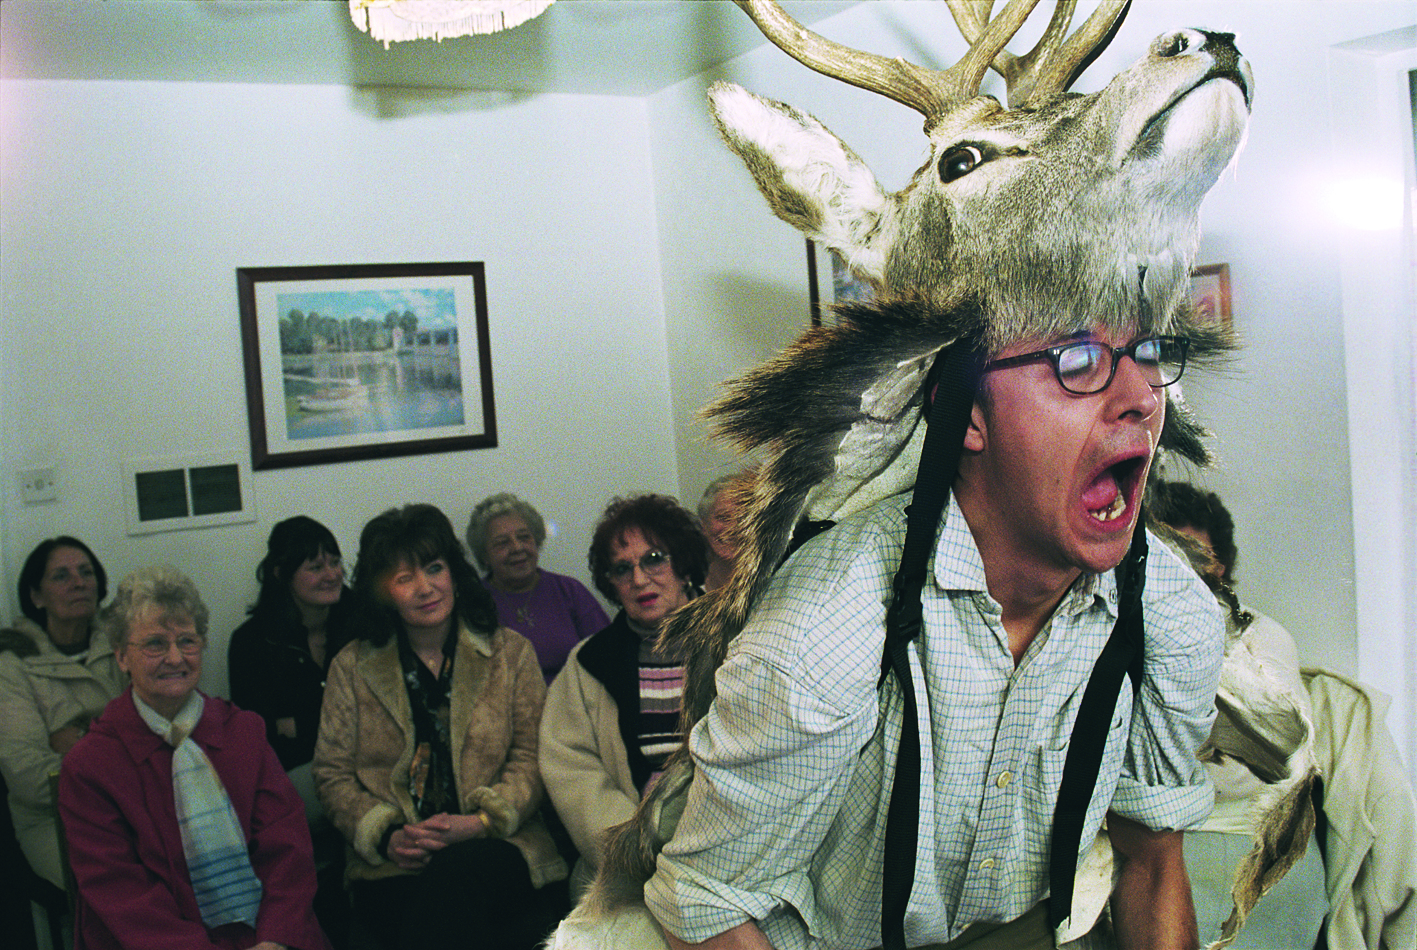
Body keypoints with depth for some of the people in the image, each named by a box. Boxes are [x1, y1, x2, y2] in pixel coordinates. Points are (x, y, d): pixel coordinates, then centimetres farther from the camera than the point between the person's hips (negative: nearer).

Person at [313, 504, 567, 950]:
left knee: (461, 867, -35)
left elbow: (532, 757, 5)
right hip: (393, 867, 0)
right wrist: (387, 835, -7)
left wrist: (480, 821, -12)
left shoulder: (510, 653, 10)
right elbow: (333, 774, 10)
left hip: (493, 847, 1)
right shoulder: (352, 667, 12)